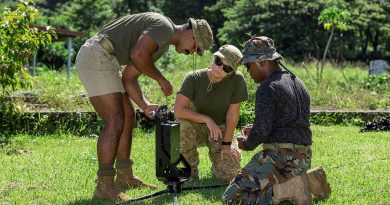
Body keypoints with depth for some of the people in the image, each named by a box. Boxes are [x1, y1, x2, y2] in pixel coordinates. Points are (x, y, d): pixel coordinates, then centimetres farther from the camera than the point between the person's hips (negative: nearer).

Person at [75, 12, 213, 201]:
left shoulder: (161, 44, 22)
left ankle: (124, 176, 25)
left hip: (103, 62, 11)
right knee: (115, 122, -13)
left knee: (128, 116, 16)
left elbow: (128, 78, 19)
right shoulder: (164, 27, -9)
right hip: (96, 57, -11)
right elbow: (138, 54, -23)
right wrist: (161, 79, -8)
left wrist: (145, 106, 6)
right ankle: (104, 187, -12)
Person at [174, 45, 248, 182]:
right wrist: (207, 119, -32)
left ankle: (215, 155, 21)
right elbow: (178, 111, -26)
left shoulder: (237, 79, -21)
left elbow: (233, 114, -14)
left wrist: (227, 143, -11)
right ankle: (192, 167, -6)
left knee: (228, 174, -17)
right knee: (182, 127, -35)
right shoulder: (193, 78, -20)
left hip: (222, 129, 0)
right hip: (197, 126, 0)